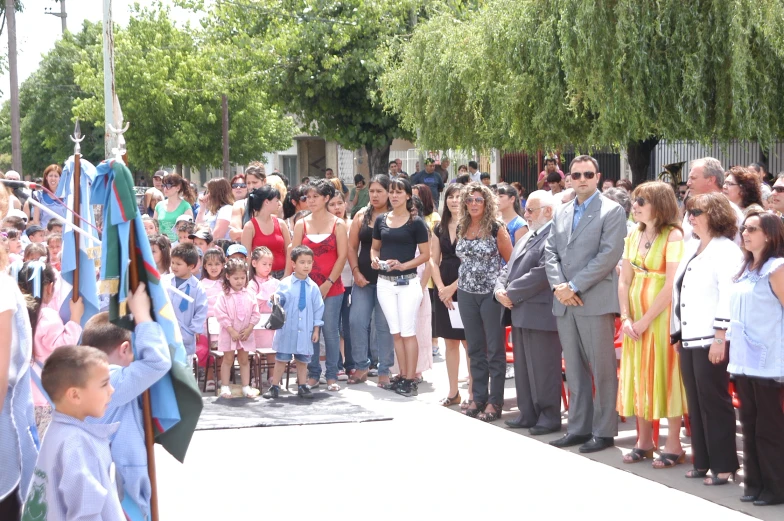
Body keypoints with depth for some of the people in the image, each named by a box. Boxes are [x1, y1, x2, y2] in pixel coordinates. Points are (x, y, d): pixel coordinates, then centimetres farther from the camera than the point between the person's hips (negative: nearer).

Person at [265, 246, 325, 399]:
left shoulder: (313, 287, 1)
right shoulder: (285, 284, -3)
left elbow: (318, 309, 5)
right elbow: (278, 301, -3)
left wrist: (316, 329, 4)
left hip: (305, 331, 2)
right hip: (287, 329, -2)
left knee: (303, 360, 11)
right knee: (281, 359, 6)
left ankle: (302, 386, 21)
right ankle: (274, 387, 13)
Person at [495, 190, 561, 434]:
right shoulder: (527, 237, 20)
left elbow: (541, 273, -22)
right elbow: (509, 268, 21)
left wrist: (512, 294, -16)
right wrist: (500, 289, 2)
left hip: (540, 314, -10)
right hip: (519, 313, 10)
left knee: (543, 368, -2)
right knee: (522, 367, 14)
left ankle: (549, 417, 7)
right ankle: (528, 414, 22)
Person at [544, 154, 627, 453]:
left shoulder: (612, 211, -2)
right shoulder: (561, 213, 18)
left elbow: (609, 255, -12)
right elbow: (551, 253, 14)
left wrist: (575, 286, -14)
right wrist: (558, 286, -5)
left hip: (596, 302, -6)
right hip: (564, 304, 6)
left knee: (602, 370, -3)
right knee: (574, 371, 10)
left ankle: (603, 431, 3)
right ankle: (578, 428, 17)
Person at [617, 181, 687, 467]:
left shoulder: (673, 236, -11)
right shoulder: (634, 236, 9)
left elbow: (672, 285, -16)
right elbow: (624, 280, 8)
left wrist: (645, 321, -15)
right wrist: (626, 318, -5)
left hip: (662, 316, -6)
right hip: (635, 320, 6)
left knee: (665, 376, -1)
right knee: (638, 376, 9)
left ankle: (674, 445, 7)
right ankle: (644, 441, 19)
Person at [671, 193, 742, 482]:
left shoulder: (726, 250, -8)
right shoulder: (691, 248, 18)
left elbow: (728, 297, -16)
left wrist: (720, 338, -21)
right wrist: (678, 334, 16)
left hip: (712, 339, -8)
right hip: (689, 338, 8)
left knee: (714, 402, -4)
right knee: (695, 403, 9)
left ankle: (724, 465, 3)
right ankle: (702, 461, 15)